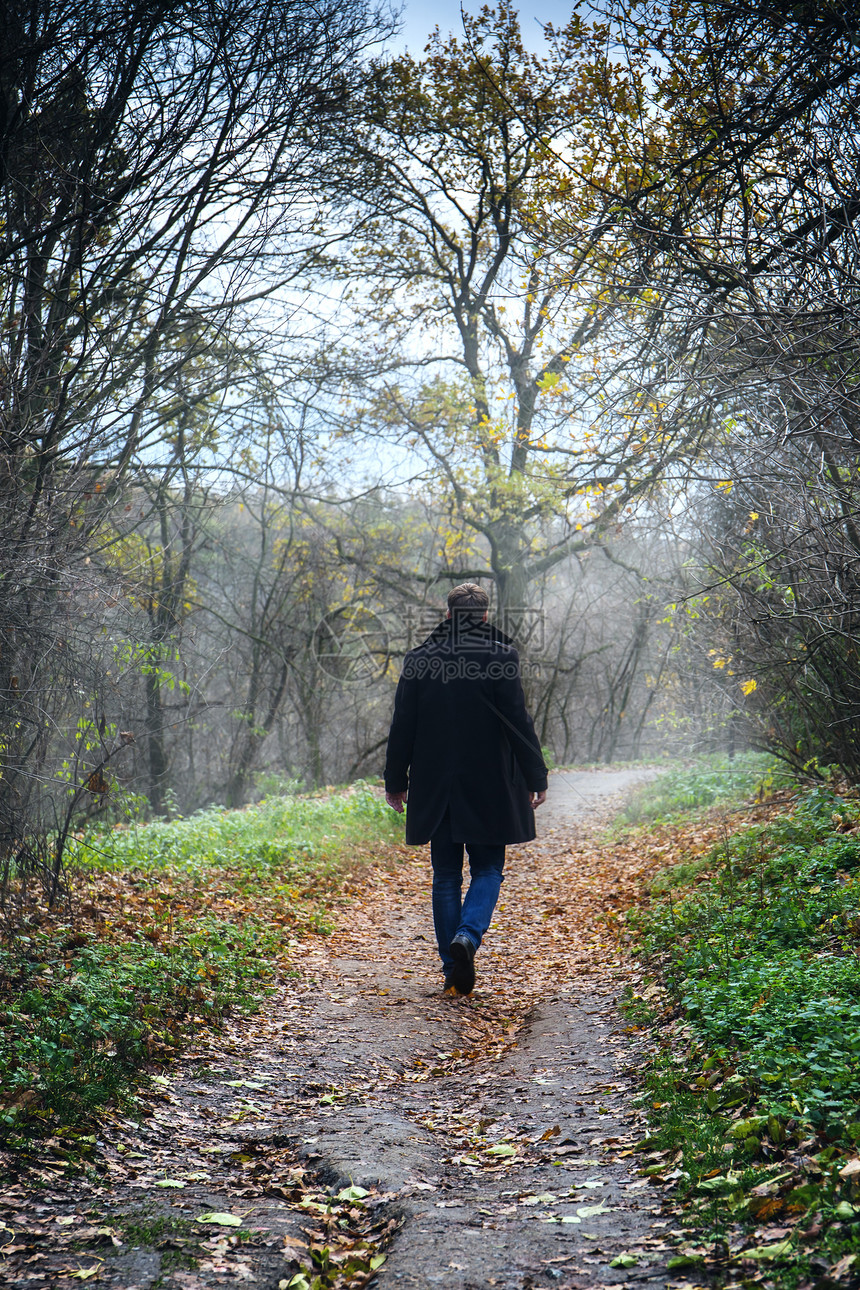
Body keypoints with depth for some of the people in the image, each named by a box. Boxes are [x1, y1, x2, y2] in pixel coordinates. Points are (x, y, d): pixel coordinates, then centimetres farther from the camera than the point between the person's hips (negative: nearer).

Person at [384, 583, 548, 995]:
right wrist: (536, 778, 0)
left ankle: (452, 971, 11)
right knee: (487, 870, 9)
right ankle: (467, 937, -17)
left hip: (434, 787, 3)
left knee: (445, 876, 11)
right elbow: (518, 722, -7)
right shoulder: (500, 658, -6)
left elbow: (402, 727, 4)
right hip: (487, 787, -2)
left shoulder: (418, 660, 2)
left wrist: (395, 782, 13)